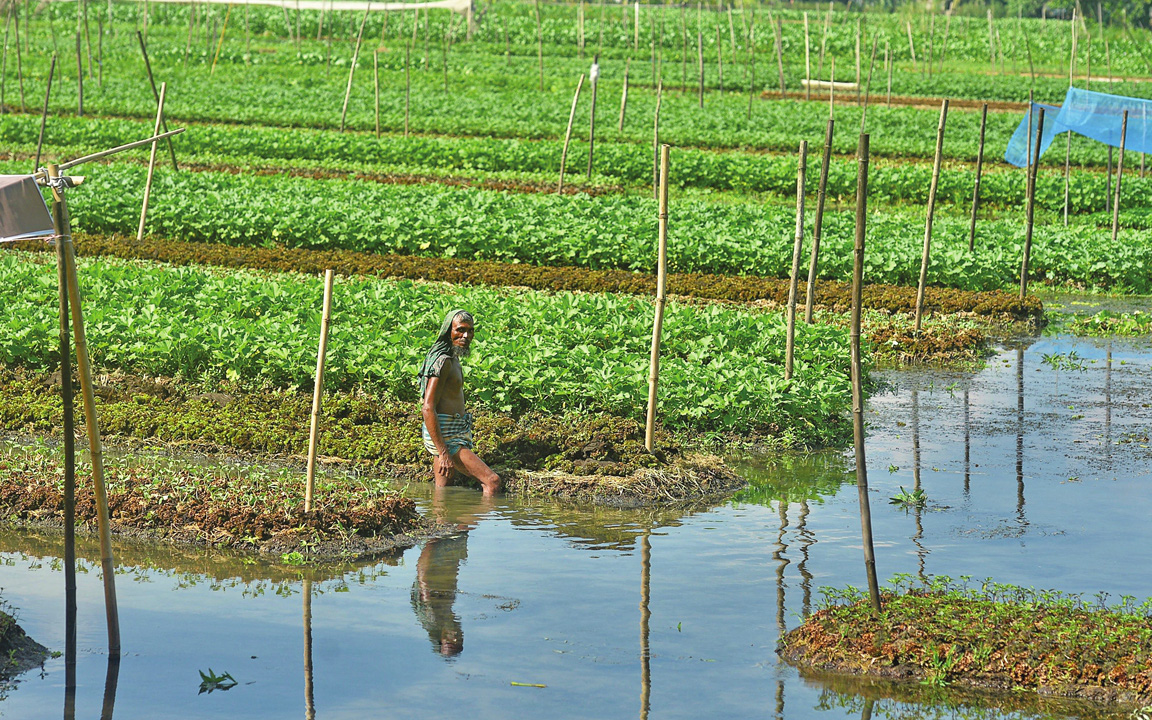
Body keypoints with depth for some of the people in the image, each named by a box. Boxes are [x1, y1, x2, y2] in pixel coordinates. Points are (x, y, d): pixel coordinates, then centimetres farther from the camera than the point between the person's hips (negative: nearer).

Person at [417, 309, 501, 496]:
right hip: (446, 438, -11)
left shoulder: (453, 360, 17)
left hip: (454, 435, 11)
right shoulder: (443, 361, -15)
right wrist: (443, 453, -26)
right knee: (492, 481, -16)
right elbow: (427, 409, -22)